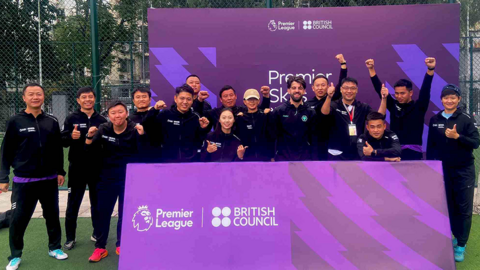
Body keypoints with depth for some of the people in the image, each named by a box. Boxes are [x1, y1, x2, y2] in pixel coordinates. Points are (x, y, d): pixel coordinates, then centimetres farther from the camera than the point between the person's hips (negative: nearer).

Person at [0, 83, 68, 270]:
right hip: (23, 180, -2)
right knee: (18, 219, 3)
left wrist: (60, 171, 5)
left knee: (52, 215, 13)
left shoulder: (52, 122, 4)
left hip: (49, 179, 3)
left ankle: (55, 247, 30)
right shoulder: (15, 122, -3)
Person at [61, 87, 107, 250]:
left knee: (97, 203, 12)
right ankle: (70, 238, 17)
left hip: (97, 168, 2)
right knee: (73, 204, 5)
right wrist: (71, 136, -26)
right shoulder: (71, 119, -1)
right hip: (77, 169, -2)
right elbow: (63, 141, -6)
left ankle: (97, 233, 27)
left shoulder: (102, 120, 5)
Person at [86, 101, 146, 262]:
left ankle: (121, 245, 26)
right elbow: (91, 152, 0)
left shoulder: (134, 129, -9)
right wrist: (90, 137, -18)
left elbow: (143, 153, -16)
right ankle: (100, 247, 20)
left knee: (125, 213, 10)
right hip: (107, 178, 2)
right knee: (103, 213, 7)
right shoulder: (103, 129, -2)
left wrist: (141, 135, -31)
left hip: (129, 179, -2)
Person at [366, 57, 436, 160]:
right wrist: (371, 69, -1)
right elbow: (379, 88, 5)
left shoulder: (419, 107, 1)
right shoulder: (393, 106, 8)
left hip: (413, 153, -3)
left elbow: (425, 89, -12)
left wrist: (430, 69, -26)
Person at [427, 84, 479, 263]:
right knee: (448, 206, 10)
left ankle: (461, 245, 12)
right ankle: (456, 237, 28)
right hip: (443, 170, 3)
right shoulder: (434, 120, 4)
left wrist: (457, 136, -25)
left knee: (464, 208, 2)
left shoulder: (466, 119, -6)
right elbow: (430, 146, 7)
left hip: (464, 170, -3)